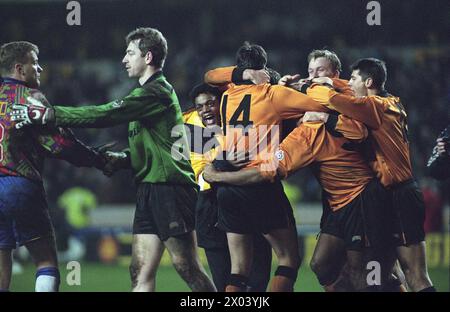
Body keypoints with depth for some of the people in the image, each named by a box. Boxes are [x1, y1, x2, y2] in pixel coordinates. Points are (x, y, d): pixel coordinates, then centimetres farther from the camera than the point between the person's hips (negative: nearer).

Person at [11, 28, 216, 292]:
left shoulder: (156, 92, -12)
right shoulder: (152, 92, 21)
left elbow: (106, 115, -20)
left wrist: (47, 115, -18)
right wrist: (121, 159, 5)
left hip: (169, 188, -10)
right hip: (150, 190, 10)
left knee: (188, 269, -7)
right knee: (141, 272, 3)